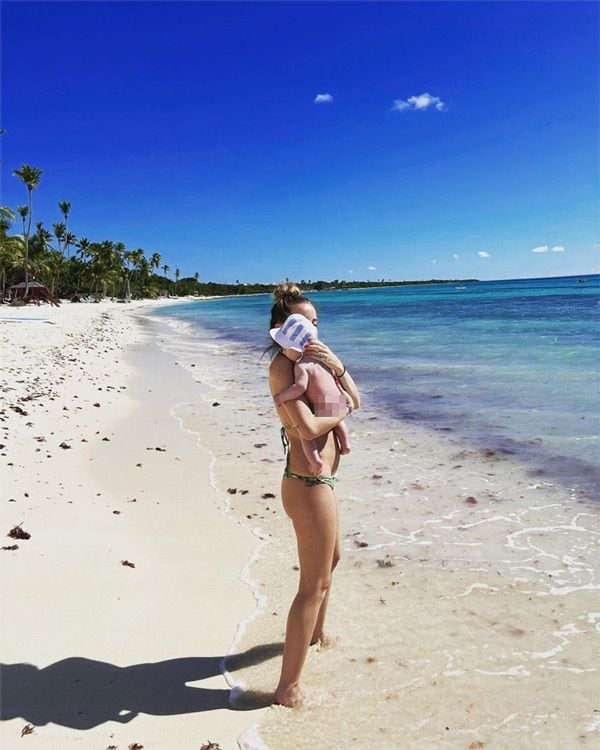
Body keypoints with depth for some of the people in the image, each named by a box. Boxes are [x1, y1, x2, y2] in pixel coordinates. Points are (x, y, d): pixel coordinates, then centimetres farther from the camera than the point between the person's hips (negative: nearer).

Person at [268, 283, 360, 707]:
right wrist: (338, 415, -9)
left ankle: (316, 633, 54)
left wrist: (337, 366, -12)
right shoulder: (283, 364, -17)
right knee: (314, 584, 1)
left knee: (330, 559, 30)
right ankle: (289, 687, 14)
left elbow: (355, 400, 6)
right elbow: (307, 427, -28)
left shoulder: (308, 360, 11)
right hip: (308, 485, -10)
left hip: (322, 480, 10)